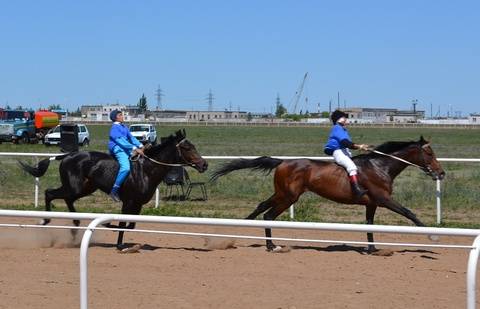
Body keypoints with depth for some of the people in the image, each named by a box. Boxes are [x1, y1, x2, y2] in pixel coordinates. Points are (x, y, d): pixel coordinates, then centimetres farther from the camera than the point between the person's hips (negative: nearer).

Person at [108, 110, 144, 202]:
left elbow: (131, 137, 17)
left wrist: (140, 146, 1)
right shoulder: (114, 128, -9)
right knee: (126, 167, -30)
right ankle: (114, 191, -26)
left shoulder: (124, 127, 19)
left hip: (127, 149, 10)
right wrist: (134, 148, -25)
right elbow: (121, 141, -19)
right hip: (118, 149, -10)